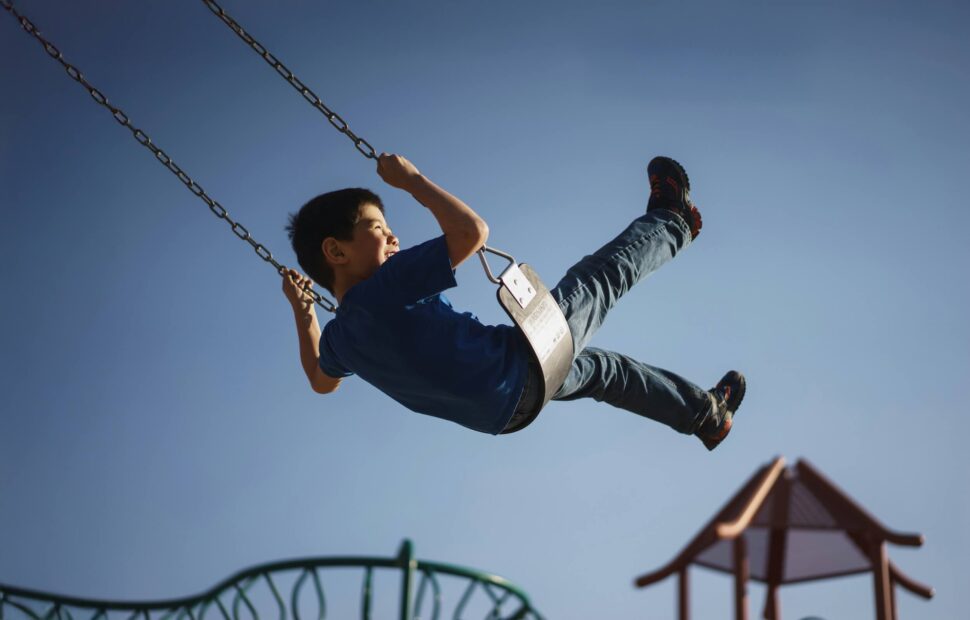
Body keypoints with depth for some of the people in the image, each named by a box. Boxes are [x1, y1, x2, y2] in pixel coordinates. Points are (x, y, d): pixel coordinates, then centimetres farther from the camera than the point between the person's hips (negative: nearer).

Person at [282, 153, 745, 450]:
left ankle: (707, 413, 48)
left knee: (598, 366, 31)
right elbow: (472, 230, -32)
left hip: (505, 408, 9)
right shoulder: (387, 287, -29)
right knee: (606, 273, 11)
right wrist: (410, 179, -21)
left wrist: (302, 312, 23)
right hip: (524, 363, -9)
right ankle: (671, 223, 41)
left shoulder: (339, 336, -3)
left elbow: (321, 382, 20)